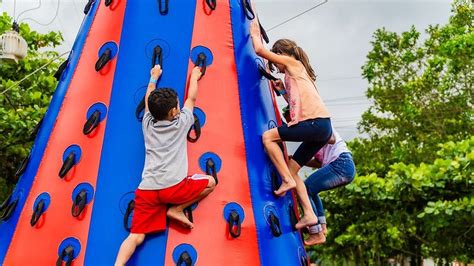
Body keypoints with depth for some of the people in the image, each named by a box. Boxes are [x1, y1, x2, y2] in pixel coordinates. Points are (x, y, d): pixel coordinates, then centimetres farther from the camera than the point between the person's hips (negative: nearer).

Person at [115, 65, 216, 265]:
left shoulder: (147, 124, 17)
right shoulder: (181, 123, 10)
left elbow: (149, 99, 36)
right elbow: (191, 98, 27)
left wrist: (154, 77, 51)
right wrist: (194, 77, 44)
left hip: (146, 189, 4)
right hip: (173, 187, -4)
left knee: (136, 237, 2)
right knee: (210, 182, 18)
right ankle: (176, 209, 6)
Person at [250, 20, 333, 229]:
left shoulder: (292, 62, 4)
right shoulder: (295, 73, 29)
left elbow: (259, 49, 2)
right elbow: (296, 102, 34)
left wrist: (255, 32, 18)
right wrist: (283, 90, 28)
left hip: (316, 123, -10)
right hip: (320, 128, 10)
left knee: (267, 136, -7)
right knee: (292, 169, 11)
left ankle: (287, 181, -7)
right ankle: (309, 214, 9)